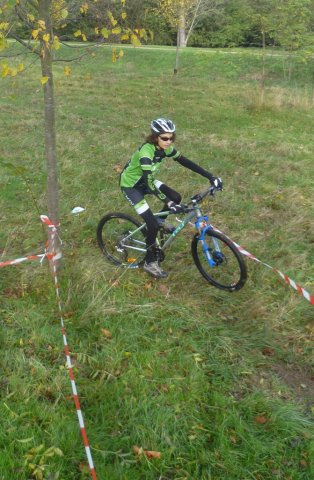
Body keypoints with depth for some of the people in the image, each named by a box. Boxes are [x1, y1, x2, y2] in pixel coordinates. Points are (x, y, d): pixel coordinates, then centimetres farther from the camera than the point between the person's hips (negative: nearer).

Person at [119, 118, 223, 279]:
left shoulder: (164, 148, -12)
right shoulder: (146, 151, -35)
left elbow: (185, 162, -8)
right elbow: (148, 182, -41)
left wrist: (211, 177, -13)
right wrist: (168, 203, -48)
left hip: (145, 181, 7)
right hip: (131, 185, -7)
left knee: (176, 198, -6)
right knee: (152, 224, -15)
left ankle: (160, 220, 23)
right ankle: (150, 263, 4)